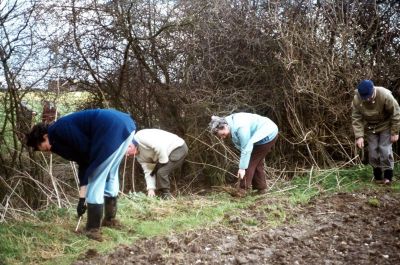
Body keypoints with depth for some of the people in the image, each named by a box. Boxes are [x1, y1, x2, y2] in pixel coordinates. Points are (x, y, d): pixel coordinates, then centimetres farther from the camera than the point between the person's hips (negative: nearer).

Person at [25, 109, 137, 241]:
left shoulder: (58, 131, 0)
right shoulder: (66, 135, 26)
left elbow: (85, 148, -8)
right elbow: (83, 162, 26)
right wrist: (82, 199, 27)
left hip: (113, 129, -10)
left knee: (96, 180, 1)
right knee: (110, 175, 25)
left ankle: (93, 230, 9)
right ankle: (110, 219, 38)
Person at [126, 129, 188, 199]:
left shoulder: (140, 136, -21)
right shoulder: (139, 156, 8)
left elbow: (159, 146, -30)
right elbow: (148, 171, 5)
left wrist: (162, 161, -17)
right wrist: (151, 188, -5)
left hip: (178, 148, -10)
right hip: (169, 154, 10)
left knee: (161, 172, -18)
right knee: (156, 173, 9)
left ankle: (167, 197, -5)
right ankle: (165, 197, 19)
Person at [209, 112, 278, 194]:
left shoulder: (240, 127, -33)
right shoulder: (232, 123, -3)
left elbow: (246, 148, -31)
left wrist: (242, 167, -28)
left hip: (267, 136, -10)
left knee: (250, 163, -9)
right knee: (257, 163, 18)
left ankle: (244, 190, -4)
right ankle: (261, 188, 28)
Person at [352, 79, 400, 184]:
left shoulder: (385, 95, -32)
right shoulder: (356, 100, -24)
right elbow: (356, 119, -18)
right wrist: (359, 136, -26)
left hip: (385, 125, -3)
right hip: (370, 127, 3)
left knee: (385, 149, -9)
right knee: (373, 150, 2)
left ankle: (388, 176, 1)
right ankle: (377, 176, 14)